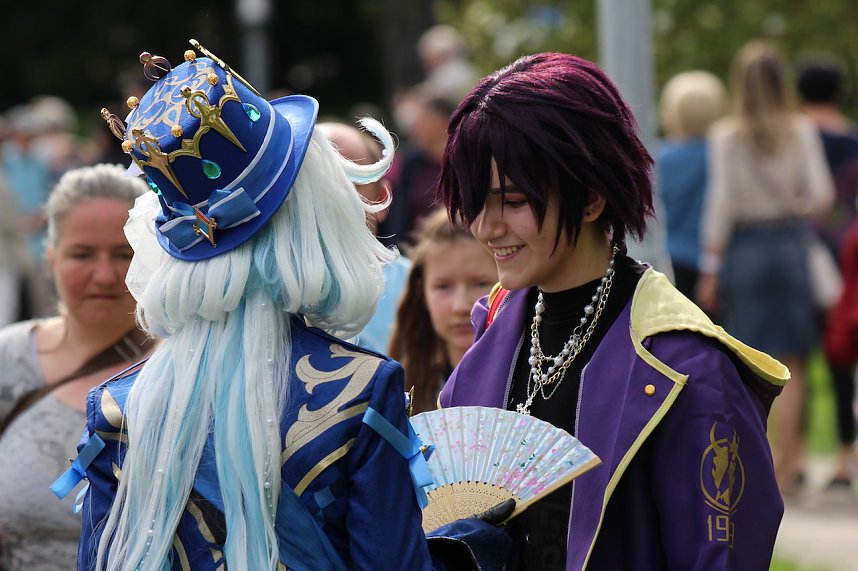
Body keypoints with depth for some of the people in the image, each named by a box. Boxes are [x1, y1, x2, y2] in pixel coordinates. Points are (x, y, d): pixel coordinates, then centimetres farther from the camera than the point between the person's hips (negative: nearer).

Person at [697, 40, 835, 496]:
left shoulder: (726, 135, -7)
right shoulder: (801, 131, -3)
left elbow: (721, 204, -7)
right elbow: (821, 195, -6)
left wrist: (711, 268, -2)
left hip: (743, 248, -1)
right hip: (790, 246, 1)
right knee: (790, 364, 5)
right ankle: (786, 466, 3)